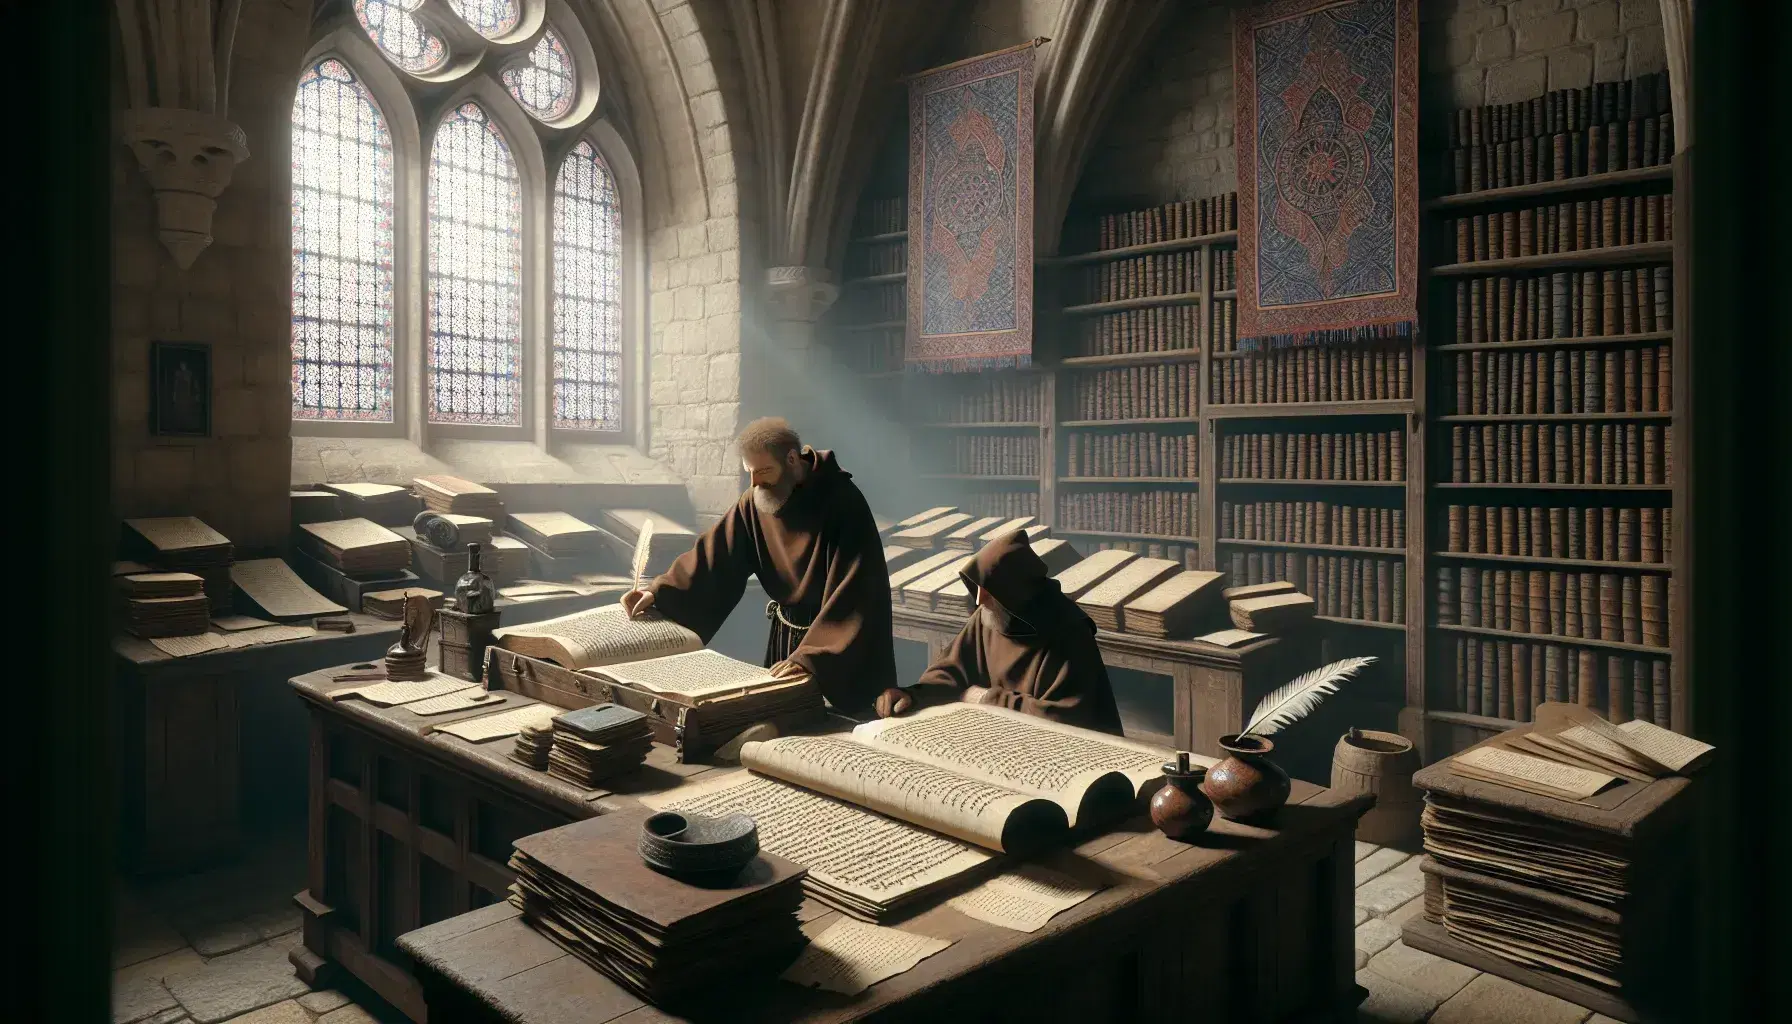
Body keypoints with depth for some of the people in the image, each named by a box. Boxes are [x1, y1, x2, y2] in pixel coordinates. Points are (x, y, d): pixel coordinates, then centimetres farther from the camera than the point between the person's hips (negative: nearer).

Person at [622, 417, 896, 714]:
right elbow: (714, 554, -2)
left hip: (842, 644, -5)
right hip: (786, 633, 6)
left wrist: (811, 655, -35)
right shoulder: (755, 503, -4)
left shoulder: (842, 501, -22)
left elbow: (852, 592, -28)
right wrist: (659, 591, -15)